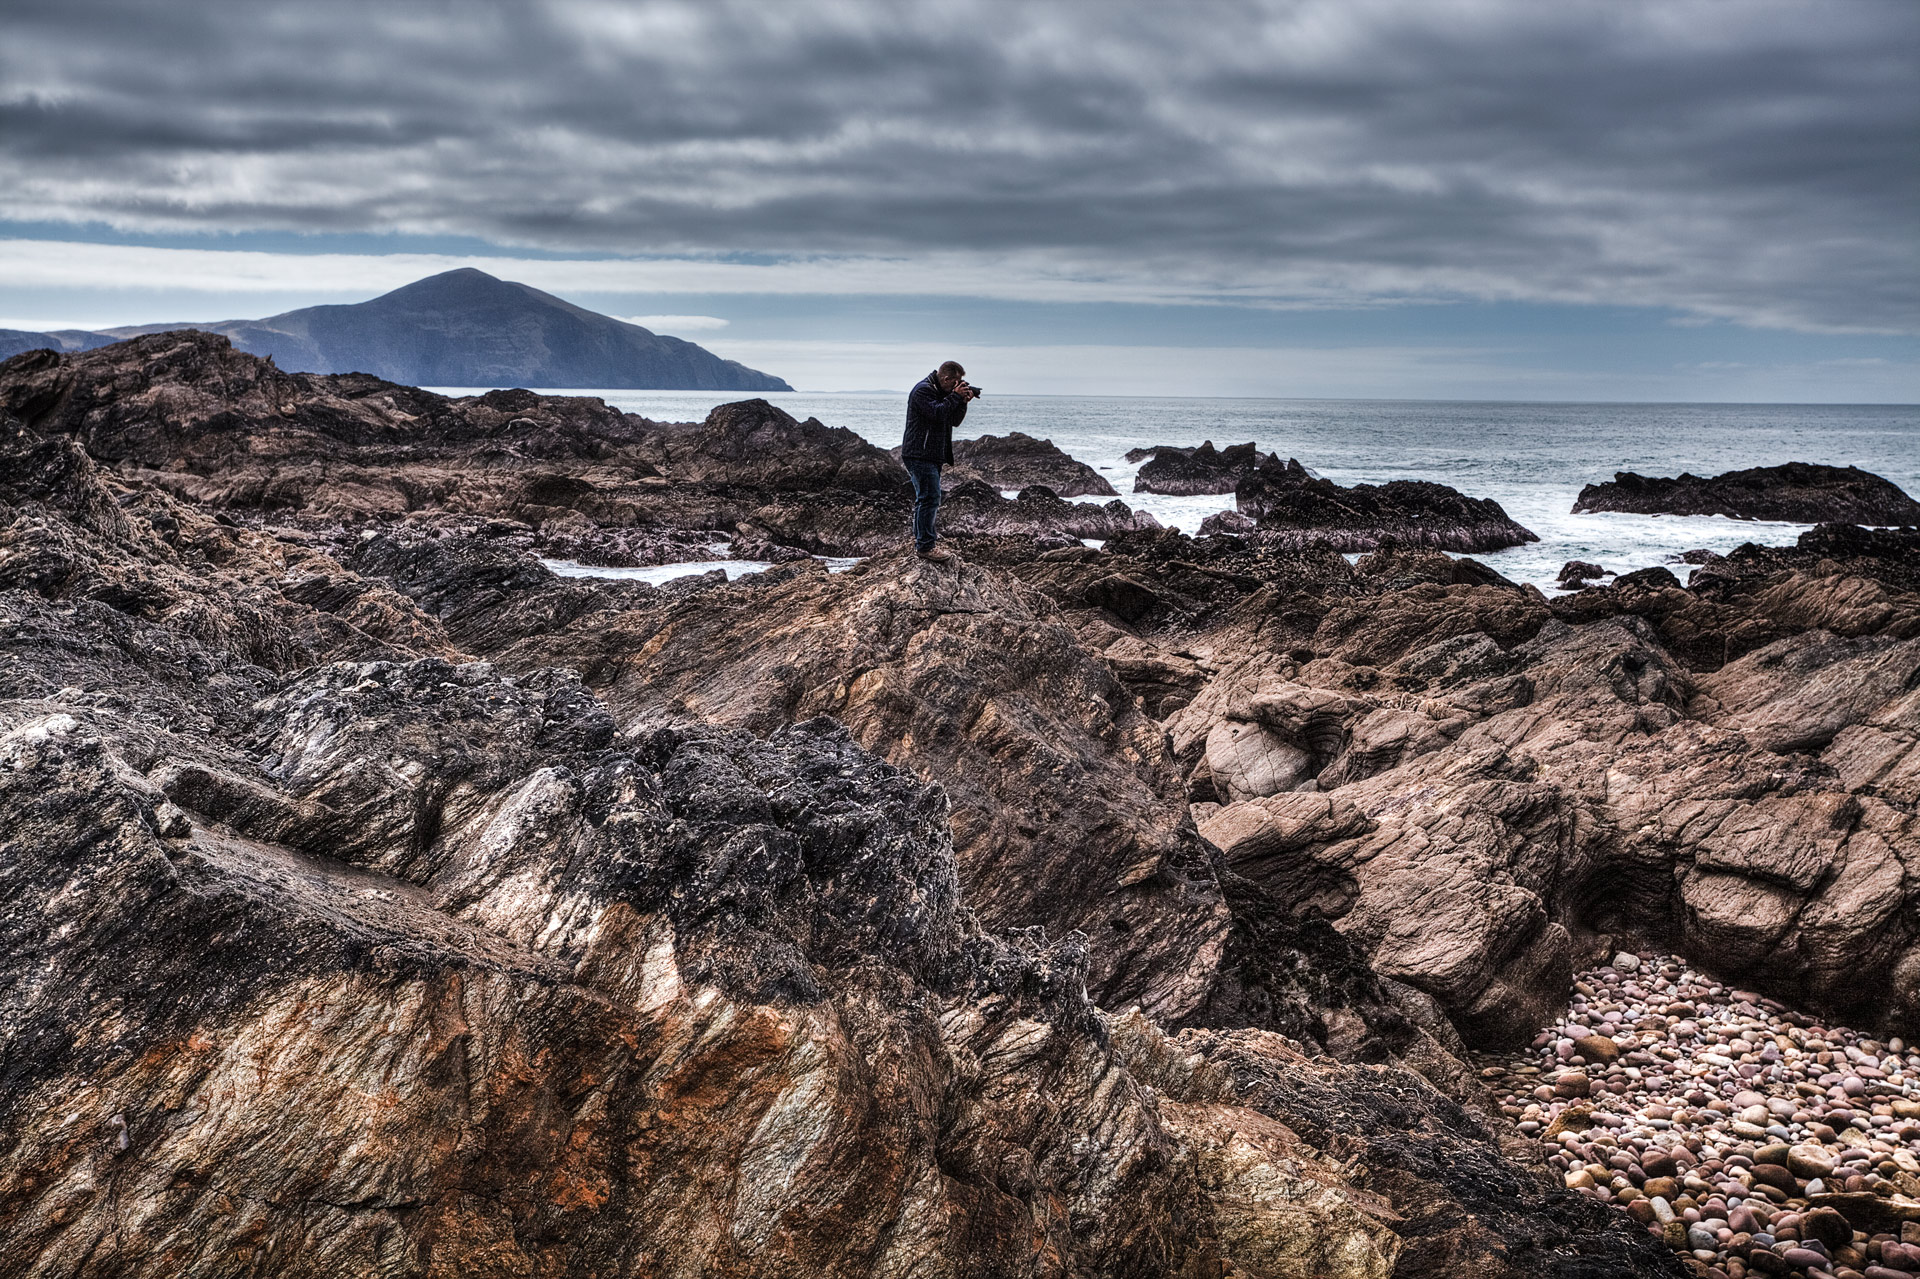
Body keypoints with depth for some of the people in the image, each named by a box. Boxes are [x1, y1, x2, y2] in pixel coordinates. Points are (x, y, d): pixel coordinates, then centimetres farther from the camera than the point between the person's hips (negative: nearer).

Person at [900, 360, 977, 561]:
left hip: (932, 455, 11)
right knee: (930, 498, -13)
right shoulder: (923, 390, -14)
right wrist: (956, 396, -17)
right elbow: (938, 414, -26)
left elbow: (954, 421, 15)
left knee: (925, 498, 17)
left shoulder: (941, 392, 17)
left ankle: (920, 539, 28)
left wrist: (963, 402, -1)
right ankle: (925, 546, -13)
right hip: (920, 455, -11)